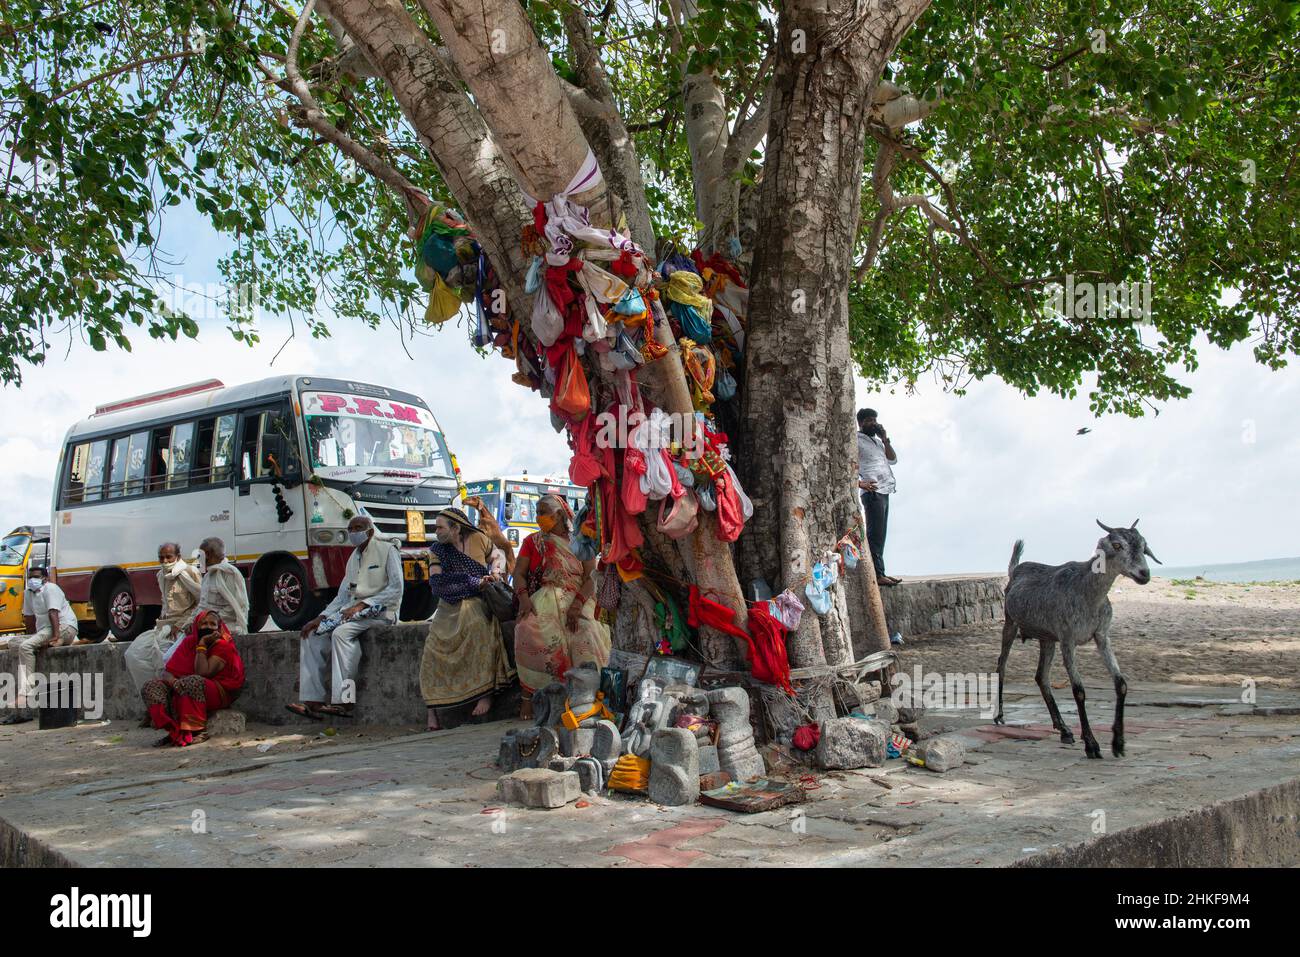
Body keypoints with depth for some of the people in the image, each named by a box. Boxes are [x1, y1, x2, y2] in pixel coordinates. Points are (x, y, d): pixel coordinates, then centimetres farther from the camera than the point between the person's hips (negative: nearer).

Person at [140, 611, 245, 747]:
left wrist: (202, 644, -15)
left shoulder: (223, 646, -7)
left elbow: (203, 673, -21)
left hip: (219, 694, -6)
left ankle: (197, 731, -28)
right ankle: (174, 731, -19)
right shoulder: (189, 642, 7)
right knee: (150, 687, -12)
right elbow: (168, 673, 1)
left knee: (193, 682, -37)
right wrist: (173, 681, -23)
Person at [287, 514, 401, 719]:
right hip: (353, 609, 8)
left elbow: (396, 588, -12)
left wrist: (362, 605, -18)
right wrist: (321, 617, 4)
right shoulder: (354, 557, 22)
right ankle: (312, 701, -15)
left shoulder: (387, 551, -2)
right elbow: (343, 595, 19)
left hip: (380, 610, -8)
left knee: (341, 632, -32)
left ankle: (343, 701, -34)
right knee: (313, 635, -11)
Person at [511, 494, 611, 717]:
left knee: (586, 634, -32)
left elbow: (591, 578, 2)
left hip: (576, 601, 0)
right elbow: (519, 573, 7)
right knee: (529, 631, -32)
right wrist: (523, 597, -14)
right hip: (542, 600, 0)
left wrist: (577, 604, -15)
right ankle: (529, 697, -27)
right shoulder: (532, 542, 17)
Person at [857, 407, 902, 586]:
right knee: (875, 534, -13)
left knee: (880, 535, 9)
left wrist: (884, 439, 8)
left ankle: (879, 573, 12)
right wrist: (860, 483, -22)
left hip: (884, 492, 9)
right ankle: (878, 574, -17)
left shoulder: (877, 441, 25)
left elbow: (893, 459, 18)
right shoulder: (856, 440, -2)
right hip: (873, 492, -9)